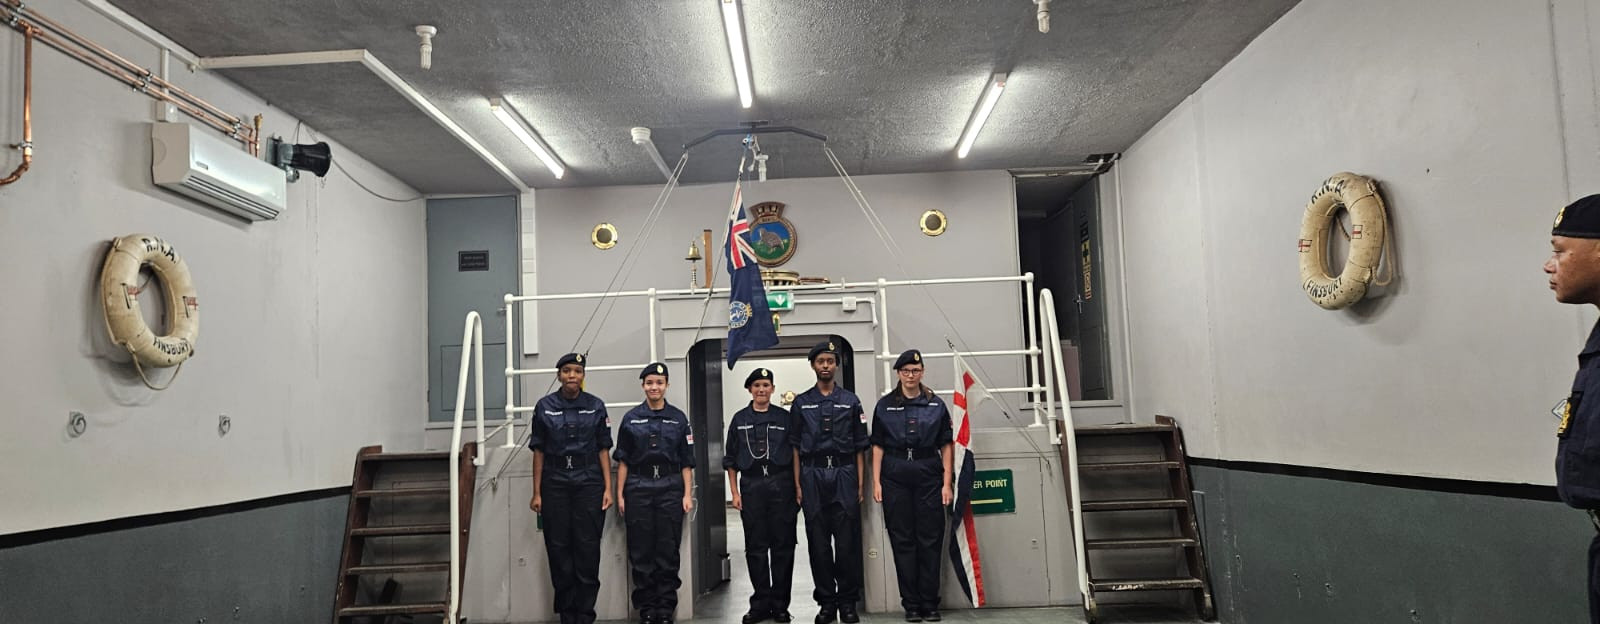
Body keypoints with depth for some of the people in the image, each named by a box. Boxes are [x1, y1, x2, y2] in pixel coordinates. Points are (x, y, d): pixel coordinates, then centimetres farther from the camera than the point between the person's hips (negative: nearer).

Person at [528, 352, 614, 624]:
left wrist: (608, 488, -2)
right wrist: (537, 493, 1)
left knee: (588, 550, -1)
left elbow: (603, 449, 4)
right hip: (555, 484, 0)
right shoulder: (544, 407, 3)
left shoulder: (595, 406, 3)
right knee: (559, 549, 3)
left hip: (589, 482, 0)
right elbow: (539, 452, 4)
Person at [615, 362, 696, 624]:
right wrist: (619, 495, 0)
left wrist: (688, 494, -1)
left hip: (670, 488, 0)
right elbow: (622, 460, 6)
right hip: (638, 489, 0)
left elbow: (687, 462, 6)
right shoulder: (631, 419, 6)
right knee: (641, 553, 2)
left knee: (668, 552, 2)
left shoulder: (678, 418, 7)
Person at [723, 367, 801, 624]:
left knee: (783, 545, 1)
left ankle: (780, 603, 9)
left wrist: (798, 488, -5)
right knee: (755, 547, 4)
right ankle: (760, 603, 12)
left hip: (781, 485, -1)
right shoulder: (740, 419, 11)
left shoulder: (785, 417, 7)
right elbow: (730, 460, 11)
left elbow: (796, 454, 4)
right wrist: (735, 493, 5)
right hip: (751, 487, 1)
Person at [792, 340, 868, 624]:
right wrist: (798, 484, 1)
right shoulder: (801, 403, 9)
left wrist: (860, 483, 2)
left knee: (847, 541, -1)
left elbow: (859, 447, 8)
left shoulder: (850, 401, 8)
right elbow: (795, 447, 8)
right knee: (818, 542, 4)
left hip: (844, 475, 0)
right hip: (813, 476, 1)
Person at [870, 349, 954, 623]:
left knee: (930, 539, 1)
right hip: (895, 476, 0)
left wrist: (947, 483, -1)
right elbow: (878, 446, 5)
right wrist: (876, 482, -3)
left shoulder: (936, 405, 6)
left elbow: (946, 446, 6)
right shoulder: (885, 405, 6)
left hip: (928, 473, 0)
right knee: (902, 541, 2)